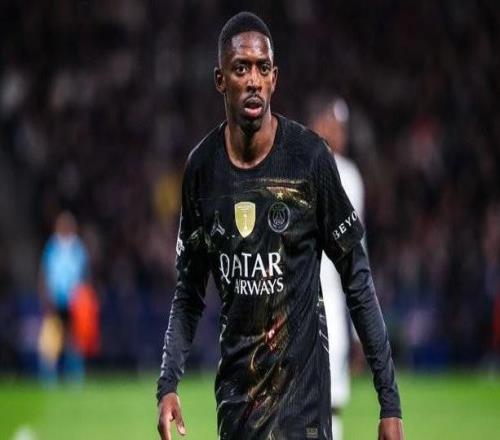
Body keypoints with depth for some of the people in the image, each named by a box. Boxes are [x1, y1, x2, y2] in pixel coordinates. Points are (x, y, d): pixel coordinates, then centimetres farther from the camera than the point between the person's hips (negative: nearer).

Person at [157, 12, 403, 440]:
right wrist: (168, 383, -1)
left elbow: (358, 280, -3)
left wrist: (390, 402, -6)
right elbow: (189, 291, 12)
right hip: (235, 389, 4)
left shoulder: (309, 157, -8)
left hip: (301, 393, -4)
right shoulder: (202, 167, 3)